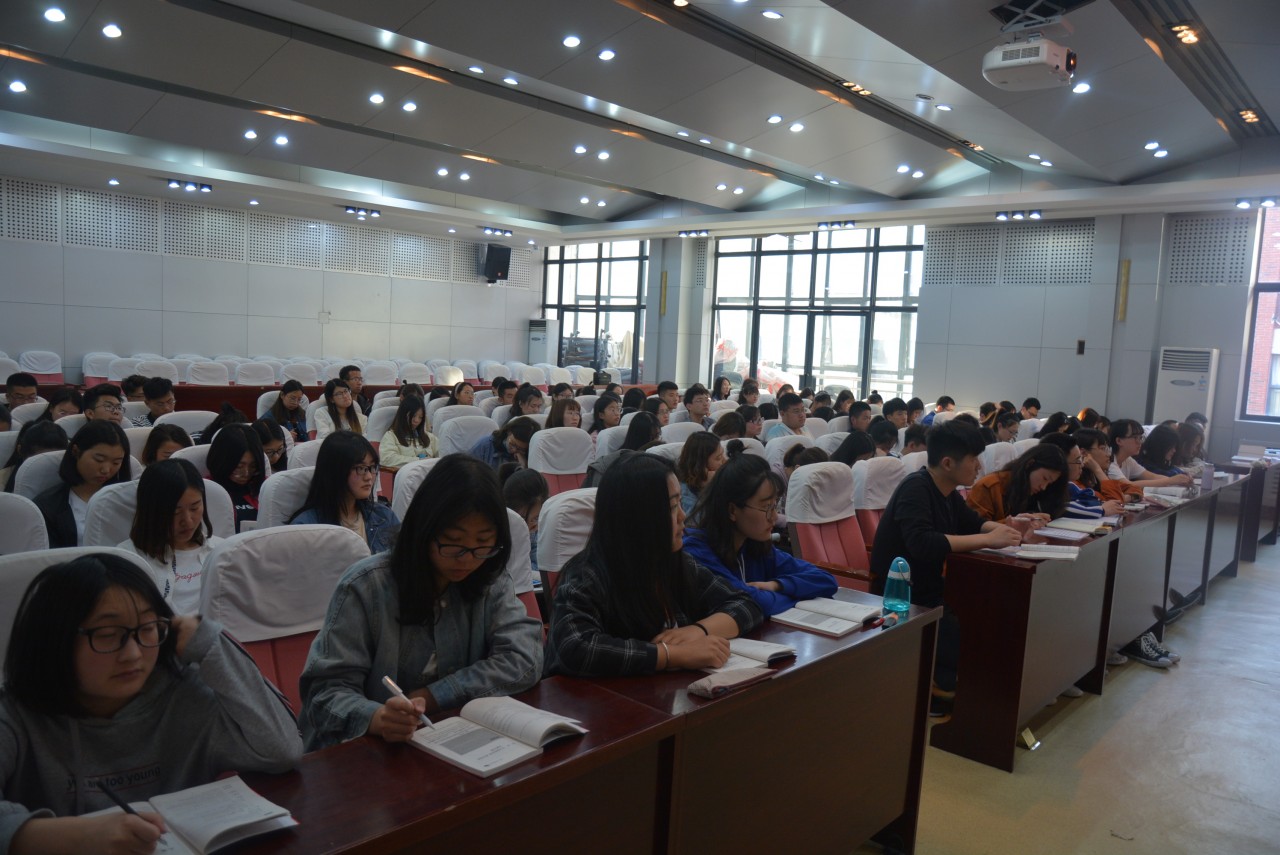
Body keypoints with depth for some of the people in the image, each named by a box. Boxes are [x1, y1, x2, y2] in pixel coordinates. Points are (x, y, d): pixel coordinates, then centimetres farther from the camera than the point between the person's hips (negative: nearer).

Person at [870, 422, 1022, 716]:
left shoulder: (946, 491, 5)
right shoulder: (915, 488, -21)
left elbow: (972, 521, 18)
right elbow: (923, 543, -35)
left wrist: (1004, 529, -3)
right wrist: (988, 539, -30)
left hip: (927, 591, 9)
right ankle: (940, 686, 3)